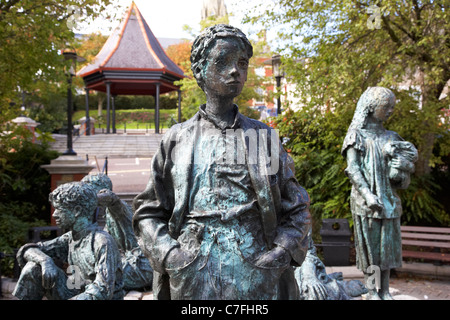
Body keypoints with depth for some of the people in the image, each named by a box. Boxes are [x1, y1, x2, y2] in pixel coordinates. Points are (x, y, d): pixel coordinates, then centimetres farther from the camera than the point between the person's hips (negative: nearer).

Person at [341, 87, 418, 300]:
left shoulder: (389, 137, 15)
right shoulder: (357, 136, -1)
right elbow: (352, 169, -9)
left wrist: (401, 162, -6)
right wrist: (367, 194, -20)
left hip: (388, 198, 5)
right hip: (366, 200, -5)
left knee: (388, 241, 6)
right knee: (368, 241, 0)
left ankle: (385, 290, 15)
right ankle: (371, 290, 10)